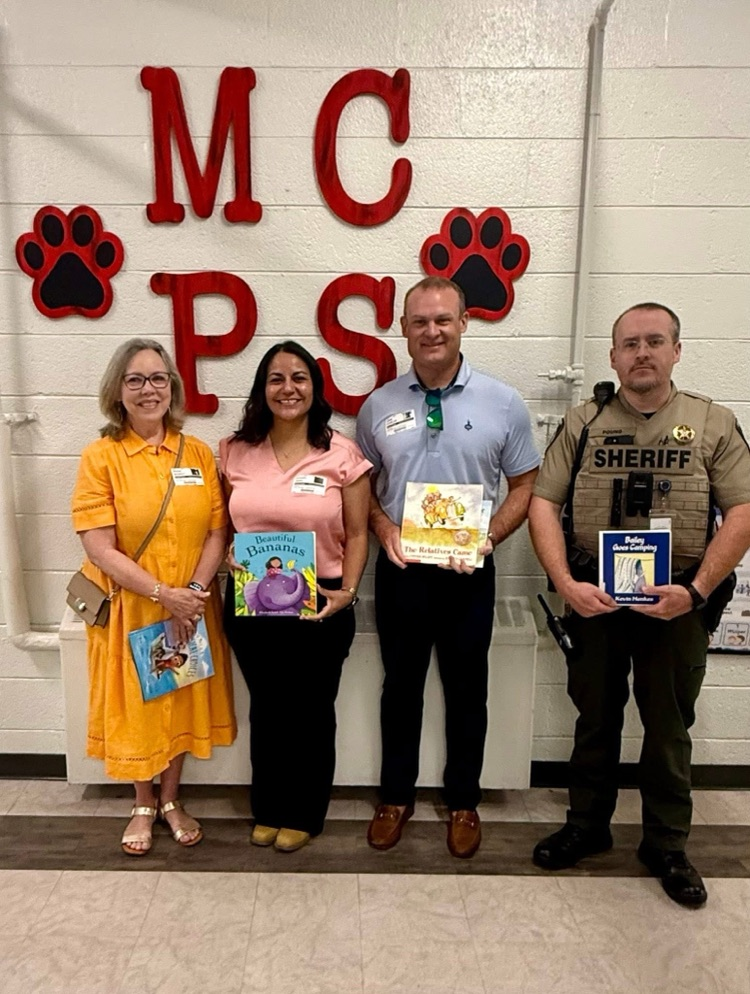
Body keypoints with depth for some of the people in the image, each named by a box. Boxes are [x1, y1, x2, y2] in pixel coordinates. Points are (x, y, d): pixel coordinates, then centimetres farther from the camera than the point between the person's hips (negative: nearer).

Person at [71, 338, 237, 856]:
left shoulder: (198, 453, -1)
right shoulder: (100, 456, -10)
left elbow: (218, 531, -2)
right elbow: (100, 549, -14)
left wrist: (194, 592, -15)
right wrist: (164, 594, -20)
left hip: (191, 608, 3)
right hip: (130, 608, -2)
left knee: (183, 701, 14)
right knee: (136, 706, 11)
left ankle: (171, 799, 37)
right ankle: (143, 804, 36)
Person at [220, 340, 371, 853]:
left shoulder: (342, 454, -7)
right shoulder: (235, 451, 1)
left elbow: (357, 535, -4)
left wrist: (347, 591, -14)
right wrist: (232, 558, -10)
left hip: (320, 604, -2)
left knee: (311, 711, 14)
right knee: (266, 708, 18)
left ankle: (304, 814, 36)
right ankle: (268, 809, 40)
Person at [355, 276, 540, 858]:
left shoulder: (503, 404, -4)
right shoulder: (379, 406, 0)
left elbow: (524, 486, 1)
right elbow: (360, 484, 8)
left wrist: (490, 537, -15)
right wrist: (384, 529, -10)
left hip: (469, 574, -1)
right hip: (401, 571, 1)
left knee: (466, 690, 14)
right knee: (401, 686, 15)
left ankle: (464, 802, 34)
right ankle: (397, 796, 35)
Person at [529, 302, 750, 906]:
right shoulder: (583, 423, 2)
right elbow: (544, 503, -2)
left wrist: (696, 591, -16)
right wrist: (565, 582, -14)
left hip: (677, 602, -1)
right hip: (594, 599, 1)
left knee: (669, 727, 12)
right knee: (596, 719, 16)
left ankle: (667, 845, 32)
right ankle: (587, 827, 34)